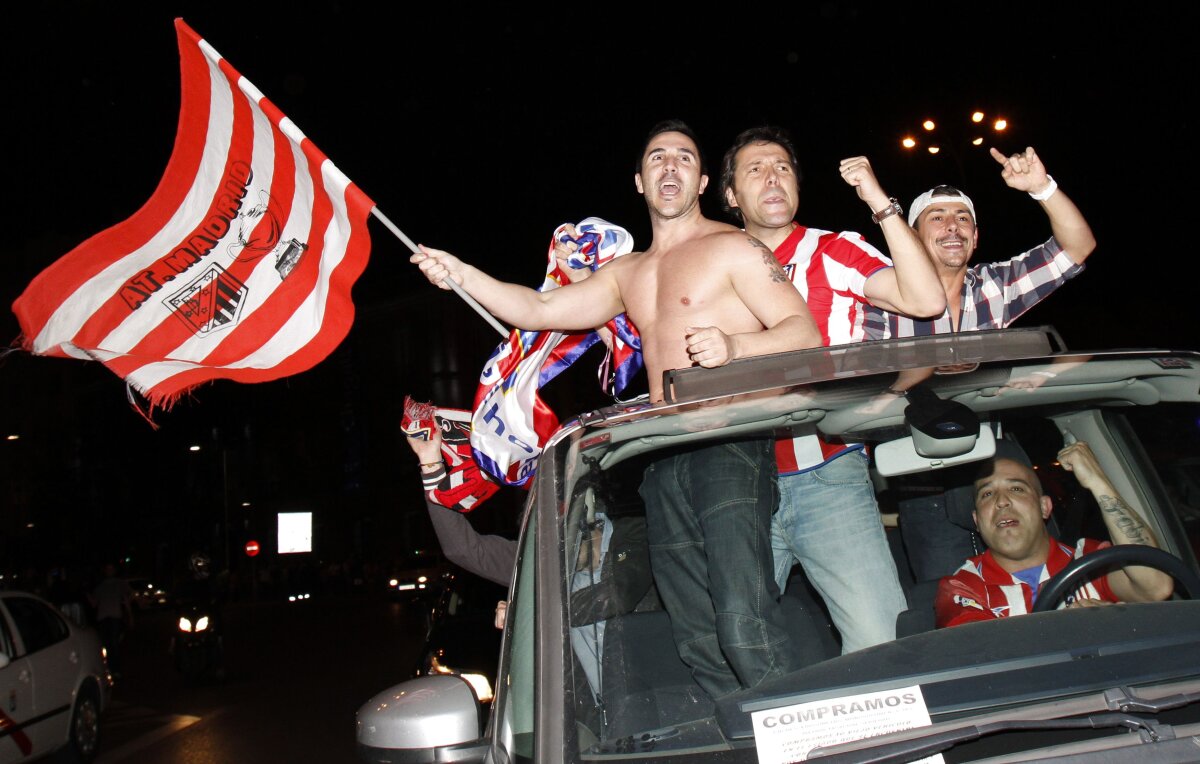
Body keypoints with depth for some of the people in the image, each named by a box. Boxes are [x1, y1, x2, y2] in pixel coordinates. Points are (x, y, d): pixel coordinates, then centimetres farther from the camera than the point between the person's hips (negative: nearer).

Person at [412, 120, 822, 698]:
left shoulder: (732, 248, 4)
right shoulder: (627, 273, 25)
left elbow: (805, 333, -5)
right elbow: (538, 310, 22)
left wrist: (734, 347, -23)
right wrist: (460, 274, 13)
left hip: (728, 448, -7)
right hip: (663, 465, 7)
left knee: (743, 623, -21)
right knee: (698, 641, 3)